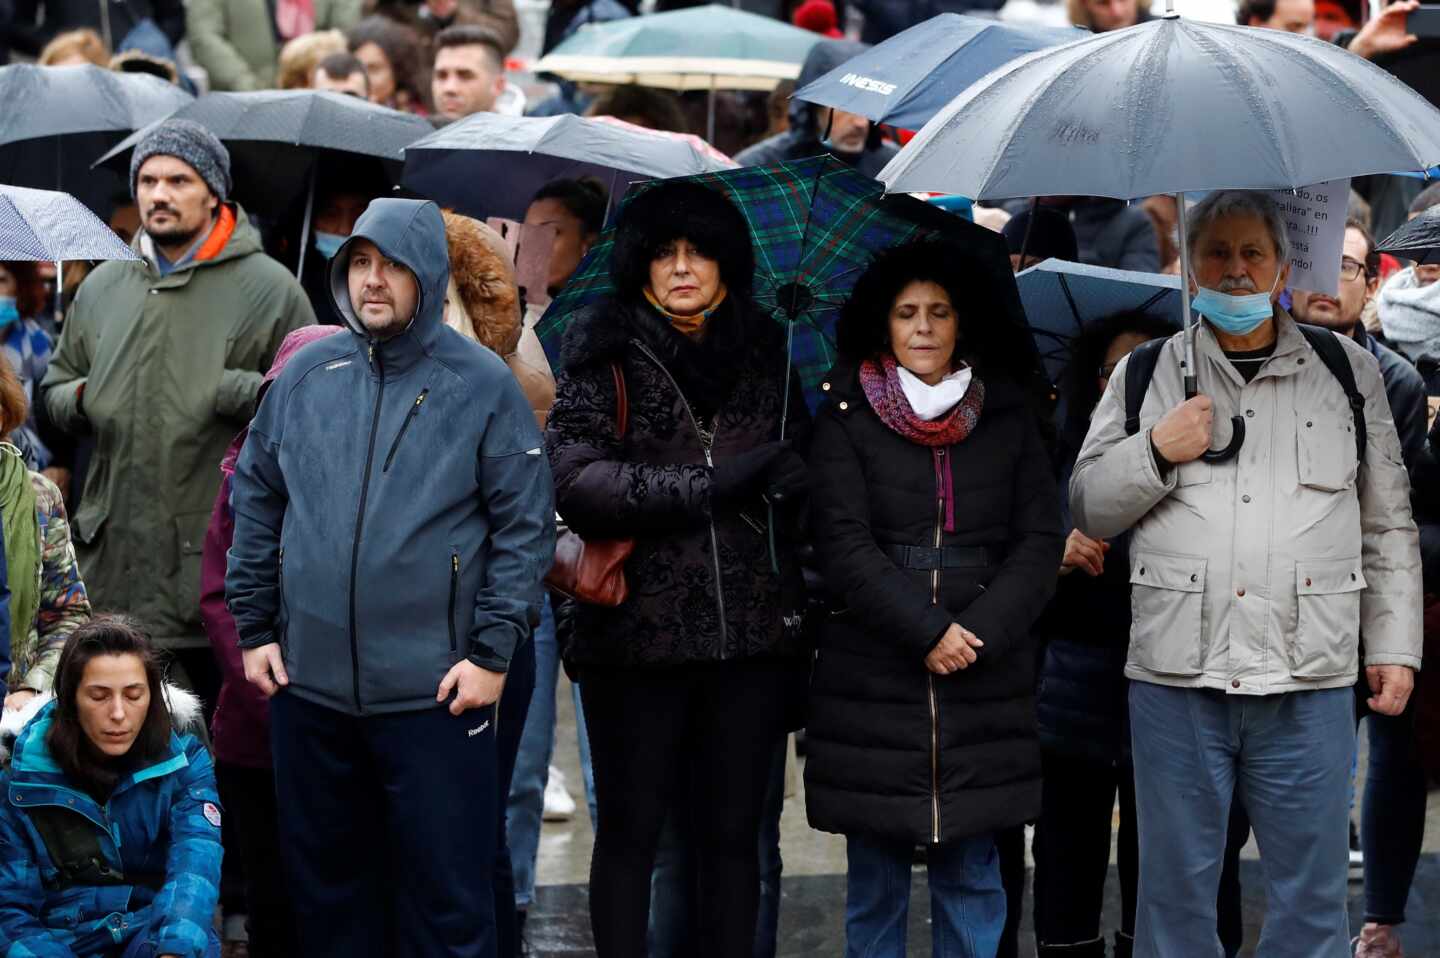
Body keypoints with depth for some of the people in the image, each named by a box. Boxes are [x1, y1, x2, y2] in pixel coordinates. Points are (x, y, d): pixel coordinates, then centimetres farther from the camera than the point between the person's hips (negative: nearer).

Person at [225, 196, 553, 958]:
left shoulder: (482, 384, -4)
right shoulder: (306, 374, 7)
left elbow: (525, 526, -4)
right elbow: (255, 504, 13)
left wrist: (493, 652, -9)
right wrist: (254, 629, 8)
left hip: (436, 693, -4)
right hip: (307, 686, 4)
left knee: (447, 895, -1)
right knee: (323, 879, 13)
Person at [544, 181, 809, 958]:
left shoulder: (767, 355, 10)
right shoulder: (606, 358, 0)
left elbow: (809, 474, 18)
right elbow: (575, 480, -13)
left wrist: (796, 477, -4)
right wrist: (714, 485, -16)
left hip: (753, 631, 3)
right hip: (638, 631, -3)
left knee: (731, 831, 9)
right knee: (631, 829, 5)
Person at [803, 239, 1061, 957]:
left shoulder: (1007, 419, 9)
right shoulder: (847, 418, 2)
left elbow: (1038, 543, 4)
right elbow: (844, 545, -7)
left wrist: (981, 634, -10)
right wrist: (928, 633, -14)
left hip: (984, 686, 2)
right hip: (872, 681, -2)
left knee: (973, 880, 4)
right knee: (874, 881, 3)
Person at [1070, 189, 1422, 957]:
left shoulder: (1348, 372, 11)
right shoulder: (1144, 374, 11)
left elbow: (1388, 528, 13)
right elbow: (1087, 510, 10)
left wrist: (1395, 648, 6)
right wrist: (1155, 452, -7)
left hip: (1308, 686, 0)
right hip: (1175, 679, 0)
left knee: (1311, 893, 3)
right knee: (1177, 889, 6)